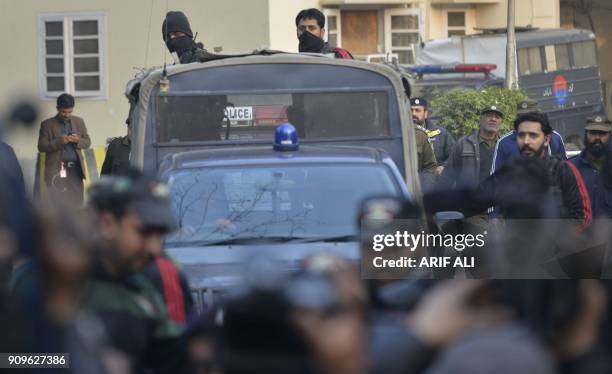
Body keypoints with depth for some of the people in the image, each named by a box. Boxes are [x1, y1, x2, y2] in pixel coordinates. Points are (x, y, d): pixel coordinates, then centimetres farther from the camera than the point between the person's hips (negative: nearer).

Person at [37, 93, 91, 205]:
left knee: (77, 202, 2)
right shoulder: (47, 124, 1)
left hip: (75, 169, 3)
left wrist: (78, 140, -8)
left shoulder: (79, 122, 12)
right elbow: (41, 146, -3)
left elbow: (87, 142, 15)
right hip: (56, 170, -3)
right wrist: (59, 142, -18)